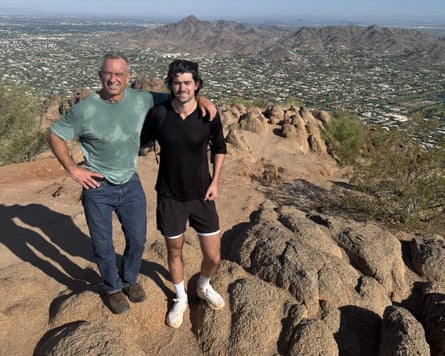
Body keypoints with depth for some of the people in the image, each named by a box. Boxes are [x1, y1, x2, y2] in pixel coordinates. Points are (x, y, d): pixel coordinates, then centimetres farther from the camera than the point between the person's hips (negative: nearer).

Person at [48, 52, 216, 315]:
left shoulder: (141, 100, -7)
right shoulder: (85, 110, -16)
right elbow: (55, 136, -5)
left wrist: (200, 99, -13)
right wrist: (73, 169, -10)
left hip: (131, 184, 3)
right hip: (97, 187, -3)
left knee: (137, 240, 16)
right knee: (103, 245, 12)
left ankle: (129, 280, 44)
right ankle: (112, 288, 39)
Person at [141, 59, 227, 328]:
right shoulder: (159, 114, -12)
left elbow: (219, 148, 6)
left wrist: (215, 182, 0)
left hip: (202, 194, 1)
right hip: (170, 196, 0)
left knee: (213, 256, 6)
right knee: (174, 251, 15)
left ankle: (204, 286, 41)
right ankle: (181, 299, 42)